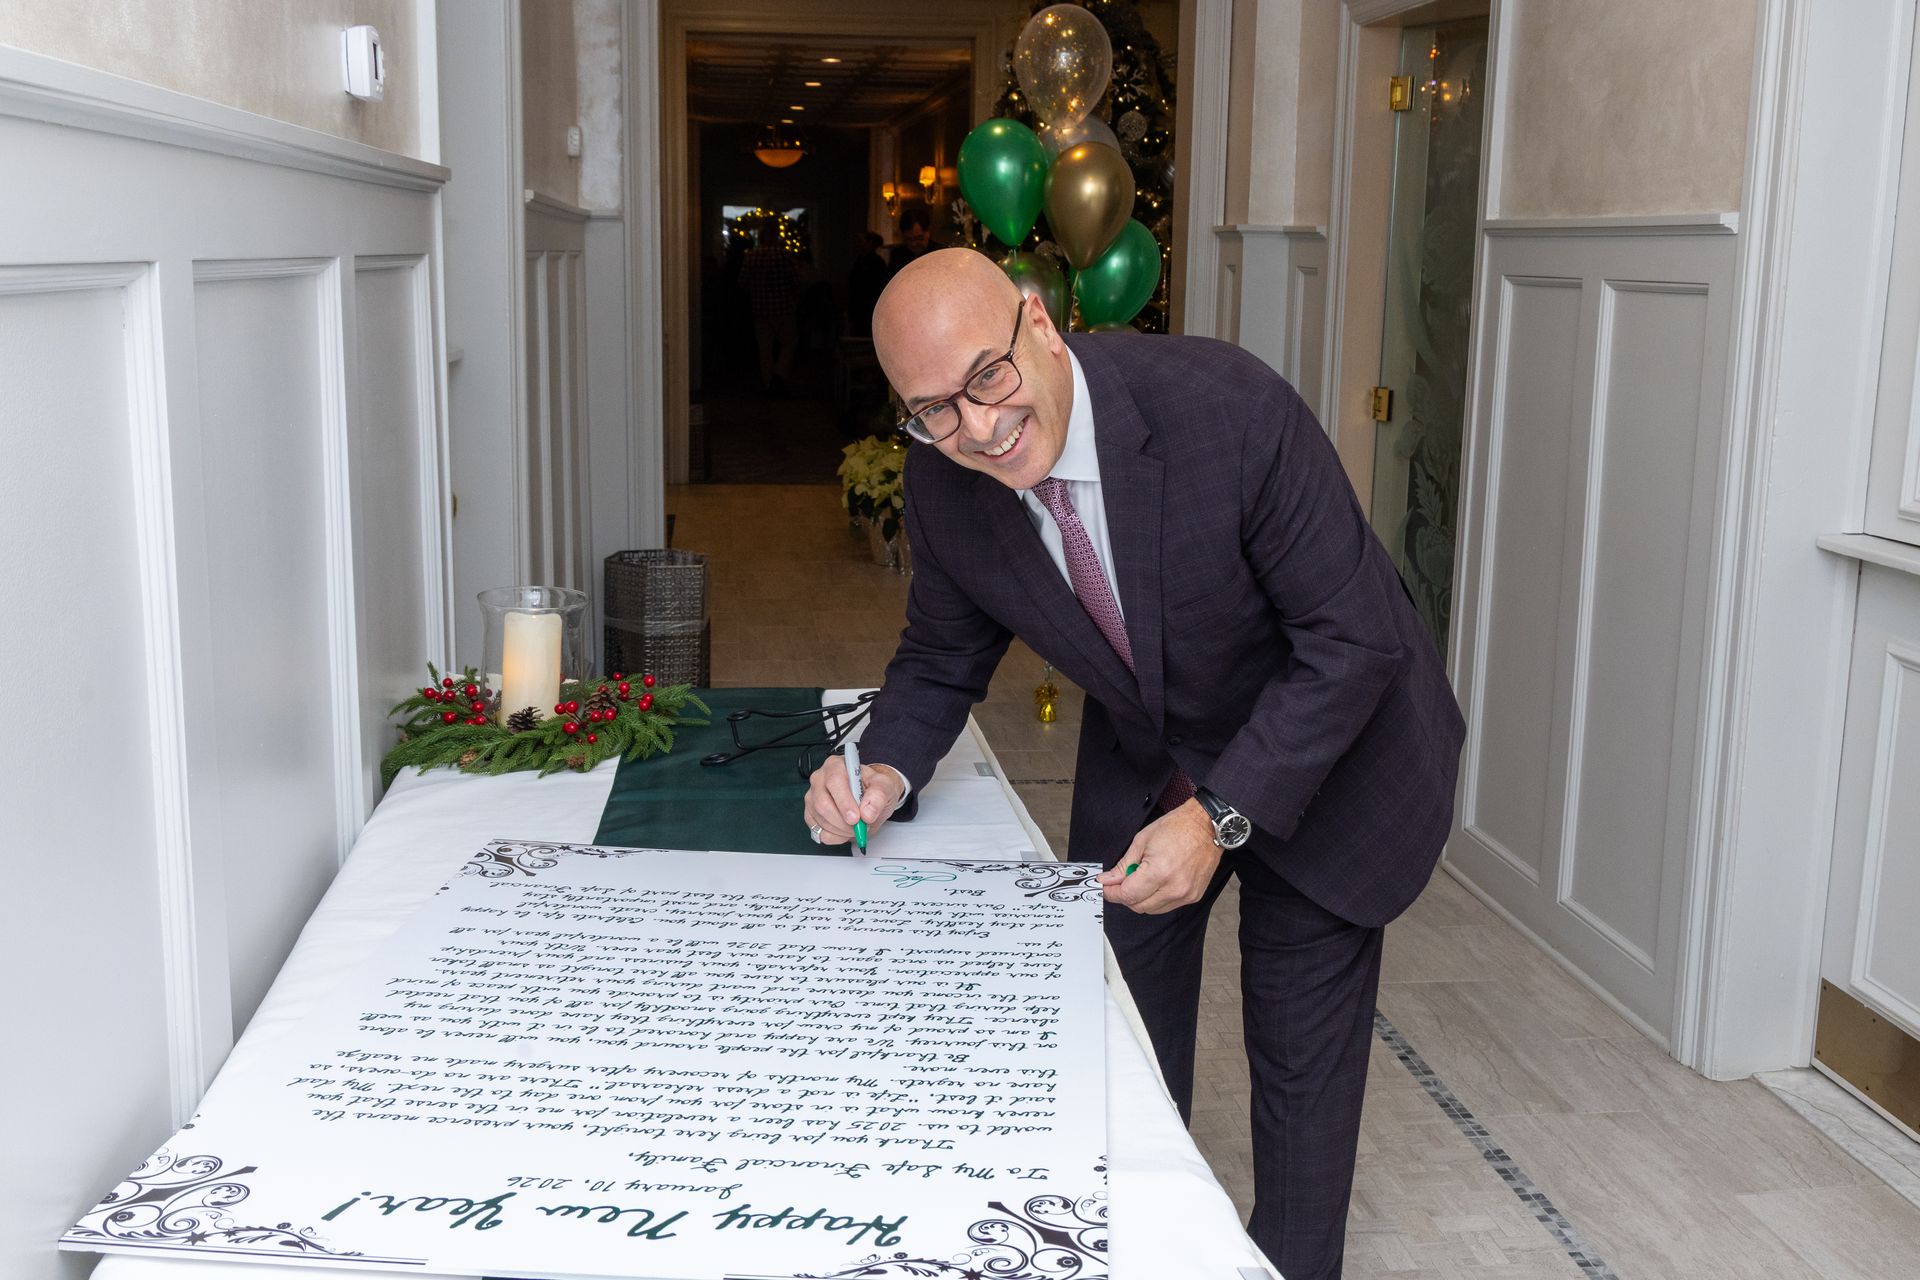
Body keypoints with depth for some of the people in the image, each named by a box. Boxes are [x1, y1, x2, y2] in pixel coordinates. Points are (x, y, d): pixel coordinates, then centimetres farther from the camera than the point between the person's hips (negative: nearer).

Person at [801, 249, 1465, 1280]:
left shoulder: (1231, 407, -35)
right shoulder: (943, 483, -19)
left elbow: (1355, 640, -28)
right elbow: (942, 659, -2)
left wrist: (1219, 817, -32)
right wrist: (888, 770, -23)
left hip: (1320, 760, -3)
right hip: (1142, 766, 4)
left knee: (1302, 1066, 8)